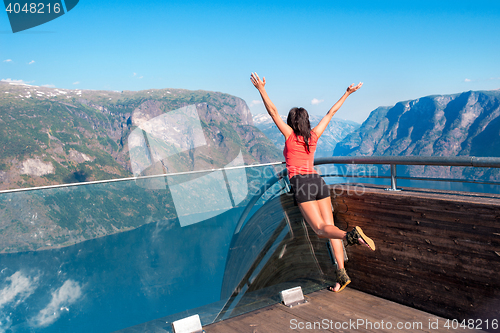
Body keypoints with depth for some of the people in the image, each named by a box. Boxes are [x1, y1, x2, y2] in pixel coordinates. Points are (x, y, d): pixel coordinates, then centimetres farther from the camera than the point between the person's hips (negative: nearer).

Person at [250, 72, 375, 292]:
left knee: (321, 230, -7)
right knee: (329, 227, 4)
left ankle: (350, 234, -38)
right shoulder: (313, 136, 14)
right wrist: (347, 93, 30)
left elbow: (273, 112, 0)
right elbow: (331, 113, 23)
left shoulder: (290, 135, 4)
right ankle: (341, 274, -1)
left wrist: (261, 89, 2)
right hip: (318, 182, 5)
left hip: (301, 184, -5)